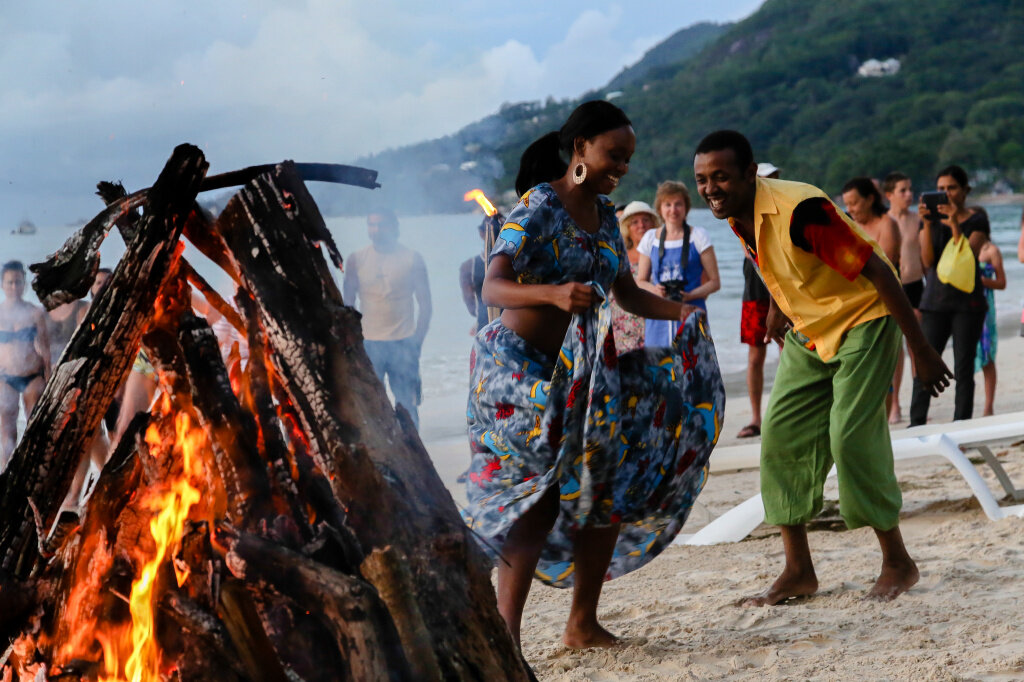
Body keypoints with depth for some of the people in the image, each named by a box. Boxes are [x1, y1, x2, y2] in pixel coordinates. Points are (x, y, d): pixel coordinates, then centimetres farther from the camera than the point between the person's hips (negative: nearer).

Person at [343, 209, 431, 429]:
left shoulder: (412, 259, 3)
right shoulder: (356, 259, 6)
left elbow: (424, 303, 5)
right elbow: (348, 302, 9)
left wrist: (417, 341, -4)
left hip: (403, 343, 0)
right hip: (368, 343, 1)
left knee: (407, 404, 0)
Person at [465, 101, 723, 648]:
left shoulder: (603, 213, 9)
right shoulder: (538, 208, -15)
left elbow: (628, 295, 14)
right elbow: (493, 288, -26)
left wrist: (684, 312, -5)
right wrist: (553, 293, -45)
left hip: (577, 371, 8)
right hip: (517, 366, -8)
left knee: (611, 485, 4)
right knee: (540, 499, -16)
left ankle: (583, 625, 14)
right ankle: (505, 635, -11)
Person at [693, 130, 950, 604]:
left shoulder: (800, 211, -31)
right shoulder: (737, 217, -6)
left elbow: (878, 272, -27)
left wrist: (922, 351, -24)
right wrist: (778, 312, 27)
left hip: (863, 324, -8)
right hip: (807, 334, 8)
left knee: (851, 438, -14)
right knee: (781, 437, -1)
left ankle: (898, 564, 4)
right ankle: (798, 571, 6)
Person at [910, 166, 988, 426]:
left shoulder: (977, 219, 2)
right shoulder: (933, 219, 9)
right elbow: (928, 261, -3)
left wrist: (955, 224, -23)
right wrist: (927, 223, -13)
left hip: (967, 301, -2)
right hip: (935, 299, 2)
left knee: (963, 369, -1)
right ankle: (916, 425, 1)